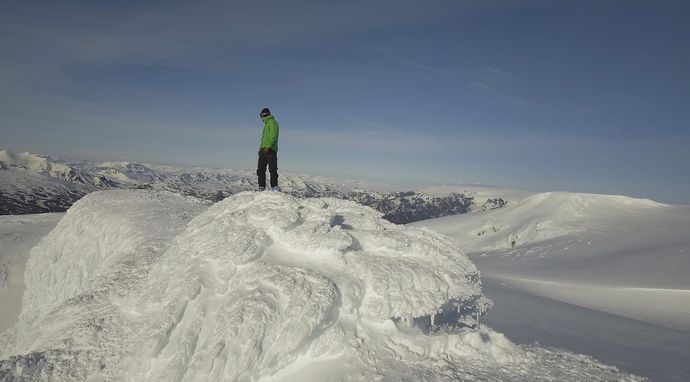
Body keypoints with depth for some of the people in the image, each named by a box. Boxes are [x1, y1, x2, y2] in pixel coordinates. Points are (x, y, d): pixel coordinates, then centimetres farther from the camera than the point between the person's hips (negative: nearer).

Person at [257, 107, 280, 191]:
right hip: (263, 150, 9)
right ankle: (261, 186, 5)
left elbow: (273, 136, -14)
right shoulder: (266, 124, 26)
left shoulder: (272, 122, -2)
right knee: (260, 169, 4)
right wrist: (261, 148, 18)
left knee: (272, 169, -12)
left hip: (270, 150, -9)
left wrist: (268, 146, -24)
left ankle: (274, 186, -12)